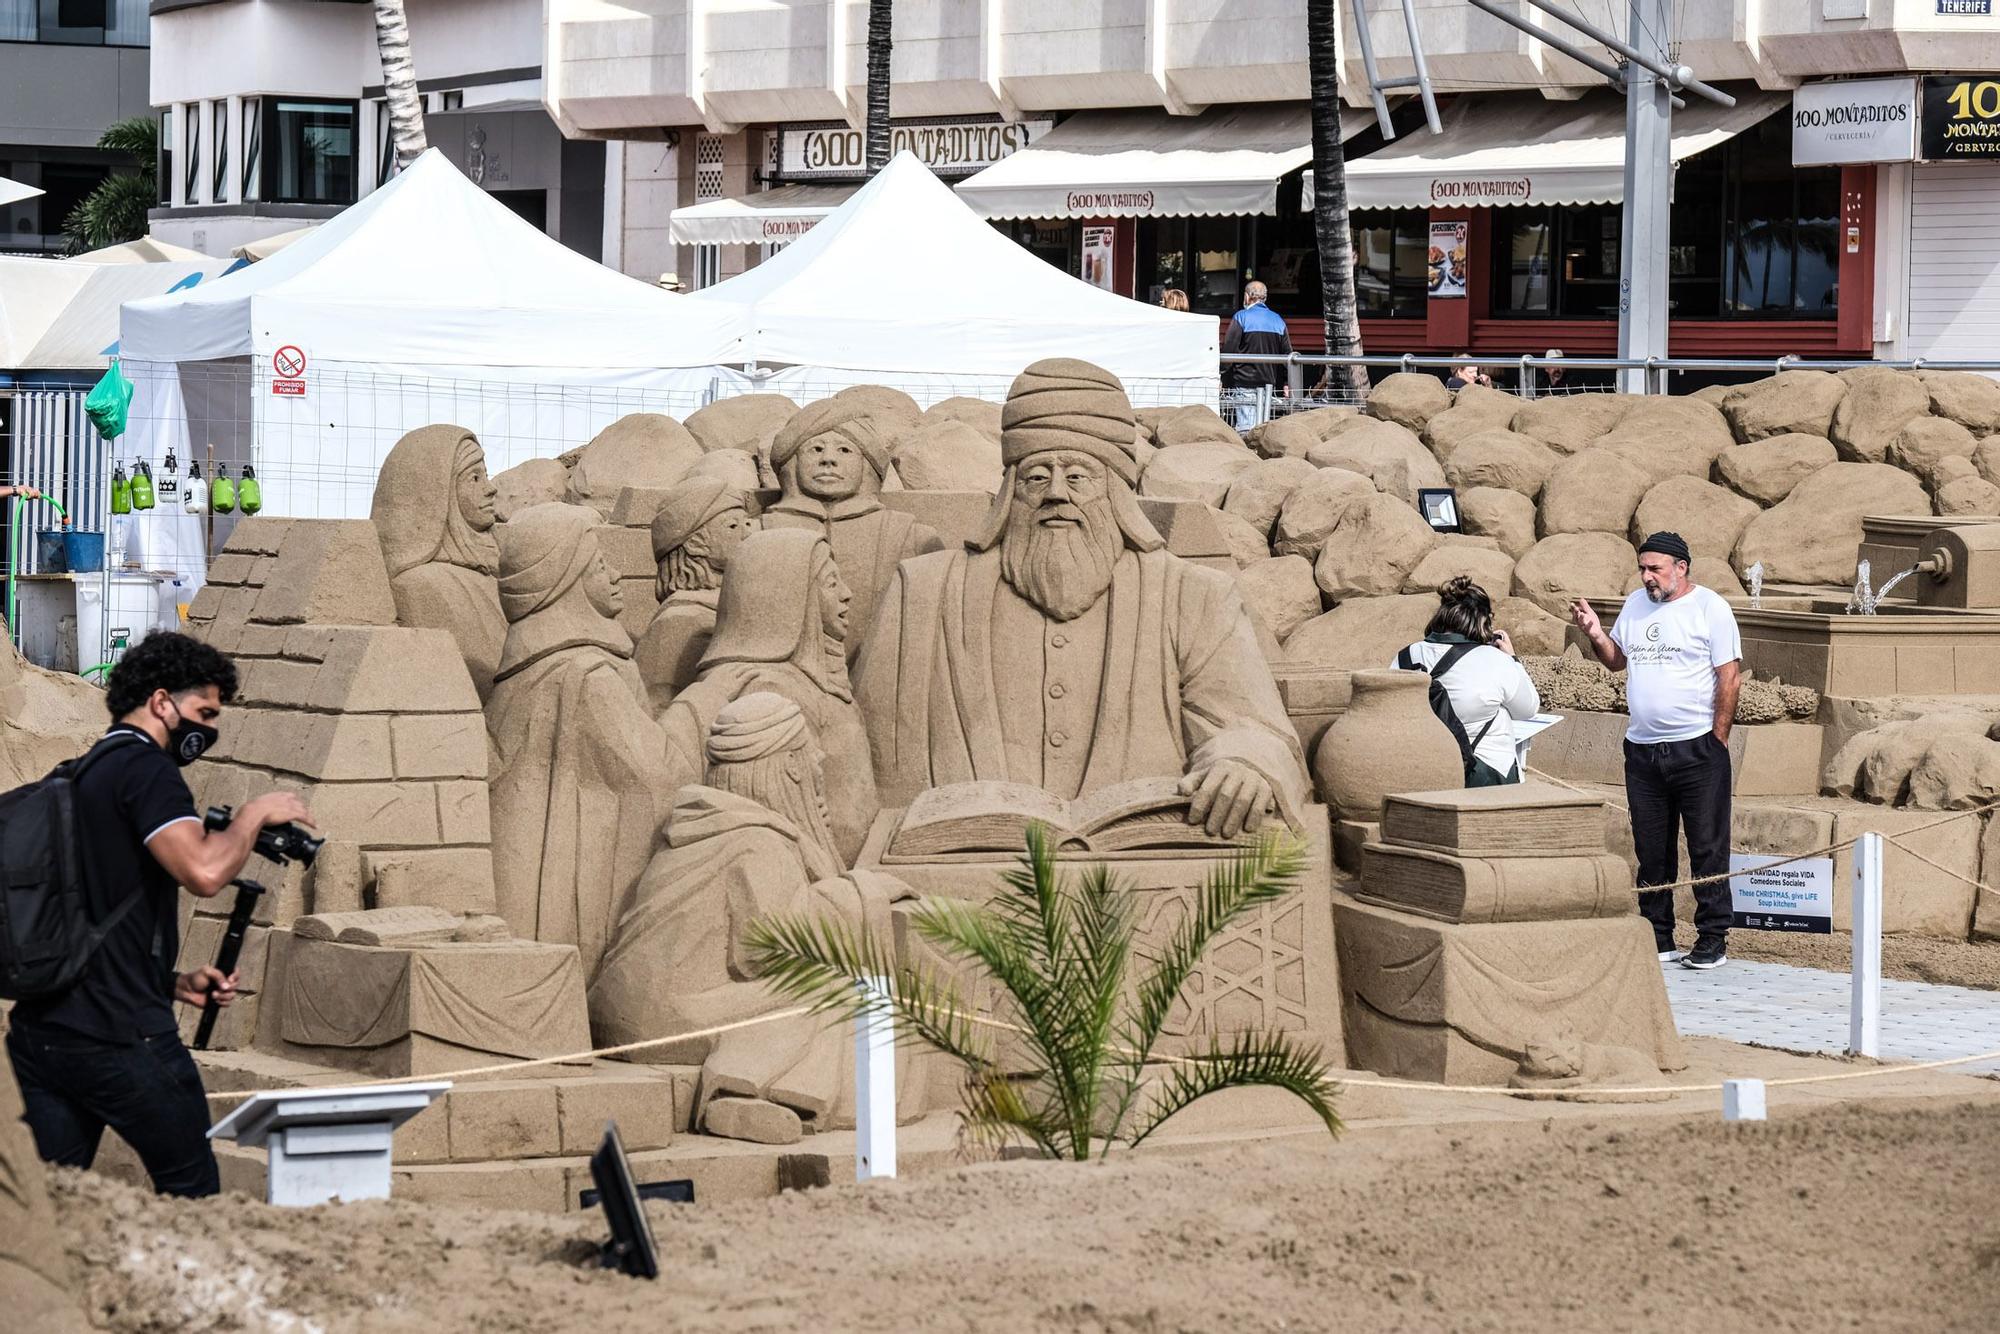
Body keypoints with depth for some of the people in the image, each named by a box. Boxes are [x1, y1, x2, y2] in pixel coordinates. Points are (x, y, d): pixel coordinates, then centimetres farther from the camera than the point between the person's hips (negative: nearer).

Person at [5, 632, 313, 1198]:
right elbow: (203, 871, -25)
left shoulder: (78, 778, 19)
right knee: (191, 1195, 5)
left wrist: (173, 983, 17)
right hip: (122, 1038, -8)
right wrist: (254, 814, -7)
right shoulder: (145, 769, -9)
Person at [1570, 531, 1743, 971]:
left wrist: (1717, 739, -11)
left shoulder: (1710, 608, -6)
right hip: (1642, 749, 6)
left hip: (1697, 748, -6)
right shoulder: (1636, 605, 12)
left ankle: (1713, 940, 1)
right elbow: (1617, 659, 21)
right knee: (1651, 850, 9)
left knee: (1707, 848, -3)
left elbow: (1730, 676, -8)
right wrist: (1596, 635, 1)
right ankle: (1657, 939, 16)